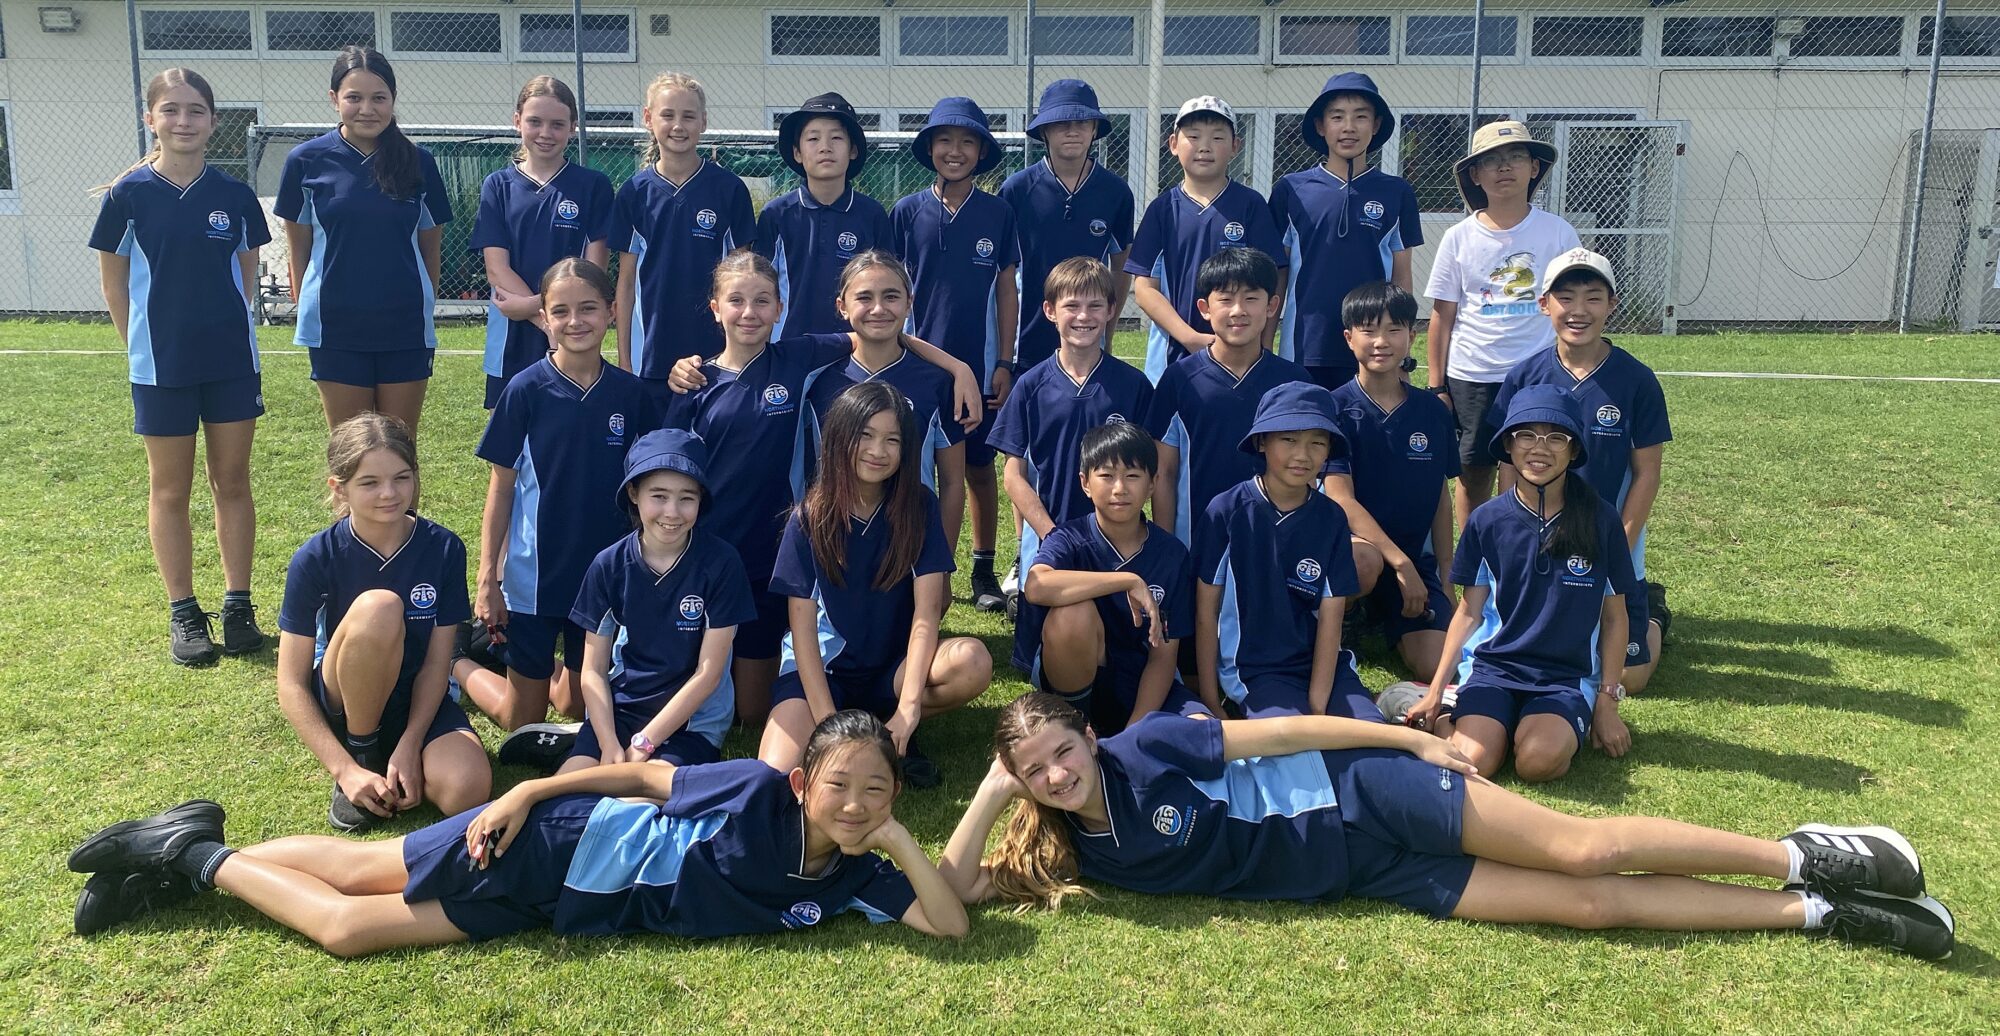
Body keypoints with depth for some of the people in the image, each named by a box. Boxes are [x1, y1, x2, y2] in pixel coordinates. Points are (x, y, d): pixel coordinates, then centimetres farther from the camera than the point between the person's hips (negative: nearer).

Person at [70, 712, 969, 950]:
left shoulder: (851, 879, -4)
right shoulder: (760, 791, -18)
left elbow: (950, 924, -9)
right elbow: (644, 775, -10)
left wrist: (900, 842, -22)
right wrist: (528, 791, -15)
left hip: (571, 904, 4)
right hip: (556, 842, -4)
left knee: (346, 928, 7)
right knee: (356, 873, -3)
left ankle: (195, 854, 22)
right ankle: (197, 853, 23)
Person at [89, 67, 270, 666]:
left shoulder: (234, 195, -1)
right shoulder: (129, 195, -5)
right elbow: (114, 284, 2)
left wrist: (221, 321, 7)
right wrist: (141, 343, 2)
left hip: (232, 362, 1)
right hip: (160, 365, -1)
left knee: (232, 483, 8)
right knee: (170, 489, 8)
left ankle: (238, 605, 17)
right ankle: (183, 613, 17)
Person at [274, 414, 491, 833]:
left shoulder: (443, 548, -10)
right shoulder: (316, 559, -14)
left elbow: (436, 662, -7)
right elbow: (292, 686, -13)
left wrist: (408, 747, -20)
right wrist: (346, 768, -22)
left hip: (417, 702, 2)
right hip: (342, 703, -2)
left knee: (467, 791, -30)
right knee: (378, 607, -34)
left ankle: (389, 753, 4)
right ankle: (360, 752, -13)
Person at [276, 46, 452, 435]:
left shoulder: (418, 162, 1)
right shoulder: (306, 161, -2)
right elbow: (298, 246, 6)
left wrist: (421, 303, 11)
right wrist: (309, 307, 6)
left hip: (406, 329, 1)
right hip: (337, 329, -1)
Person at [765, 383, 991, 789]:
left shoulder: (918, 507, -6)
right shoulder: (810, 517, -8)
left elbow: (927, 611, -14)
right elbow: (803, 626, -11)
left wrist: (908, 707, -27)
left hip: (894, 666, 1)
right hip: (821, 669, -1)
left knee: (973, 662, -31)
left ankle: (894, 736, -3)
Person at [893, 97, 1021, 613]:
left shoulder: (998, 213, 0)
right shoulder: (907, 213, 0)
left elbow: (1006, 290, 4)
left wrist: (1005, 362, 0)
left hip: (978, 365, 0)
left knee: (979, 469, 9)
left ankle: (984, 570, 23)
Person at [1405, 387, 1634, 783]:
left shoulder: (1600, 522, -2)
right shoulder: (1487, 520, 1)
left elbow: (1614, 617, 6)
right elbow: (1469, 611, 6)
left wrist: (1607, 701, 3)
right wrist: (1436, 690, 0)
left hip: (1569, 676, 0)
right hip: (1492, 665, 1)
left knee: (1539, 760, -30)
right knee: (1472, 762, -26)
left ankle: (1572, 725, 3)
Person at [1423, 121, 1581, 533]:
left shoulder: (1558, 232, 1)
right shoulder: (1459, 238, 2)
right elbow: (1442, 317, 4)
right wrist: (1437, 386, 2)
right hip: (1471, 377, 1)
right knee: (1473, 473, 9)